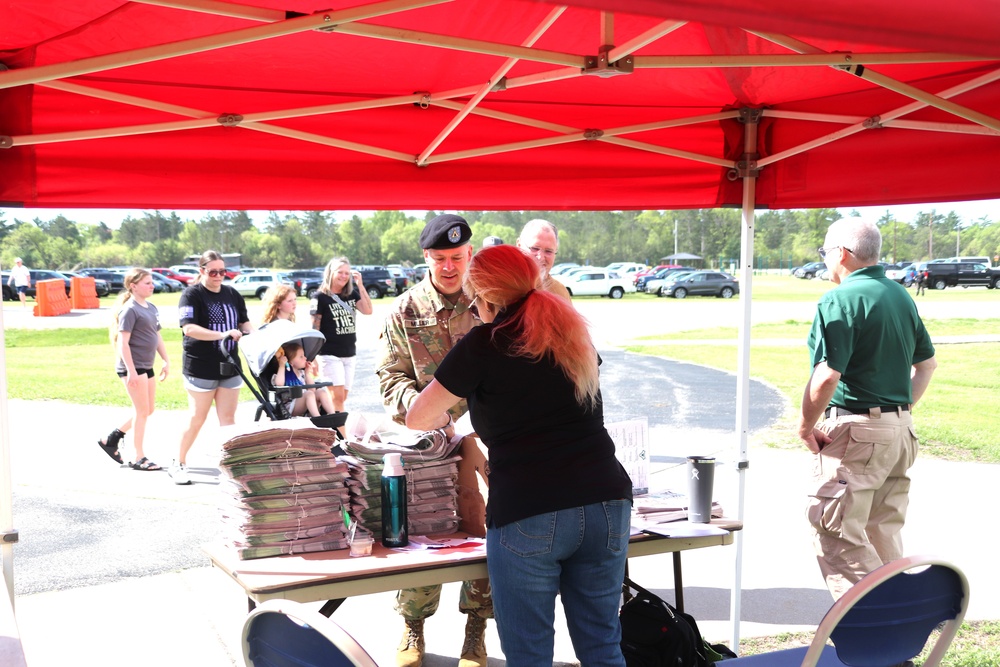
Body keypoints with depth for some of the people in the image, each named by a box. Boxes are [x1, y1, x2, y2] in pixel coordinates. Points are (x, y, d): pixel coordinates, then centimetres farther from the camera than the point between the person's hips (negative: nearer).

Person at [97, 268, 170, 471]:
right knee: (142, 411, -4)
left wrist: (166, 361, 14)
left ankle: (111, 439, 26)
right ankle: (139, 459, 6)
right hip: (132, 367, -9)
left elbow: (157, 337, 19)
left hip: (146, 367, 9)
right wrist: (131, 370, -22)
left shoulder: (151, 308, 12)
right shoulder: (129, 310, -14)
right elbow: (123, 342, -18)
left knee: (148, 409, 15)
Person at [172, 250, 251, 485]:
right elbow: (189, 328, -20)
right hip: (201, 367, -5)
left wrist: (247, 333, -6)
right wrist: (222, 335, -29)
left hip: (229, 366, 5)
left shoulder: (232, 294, 10)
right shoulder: (192, 294, -8)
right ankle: (179, 464, 17)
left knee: (228, 419, 7)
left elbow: (245, 322, 18)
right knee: (197, 419, 3)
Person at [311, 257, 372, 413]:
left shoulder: (352, 294, 11)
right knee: (337, 397, -13)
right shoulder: (321, 297, -4)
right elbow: (314, 328, -6)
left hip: (350, 355, 6)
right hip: (330, 355, -6)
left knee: (341, 398, 8)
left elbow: (368, 311, -4)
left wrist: (360, 285, -8)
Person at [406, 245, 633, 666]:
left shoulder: (484, 344, -3)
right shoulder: (573, 333, 13)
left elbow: (417, 419, 5)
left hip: (528, 516, -5)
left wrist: (442, 418, 25)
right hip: (607, 504, 5)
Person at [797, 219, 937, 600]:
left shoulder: (840, 300, -14)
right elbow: (926, 363, 19)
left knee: (834, 532, -4)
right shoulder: (901, 295, 12)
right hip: (901, 430, 9)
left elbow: (827, 376, -22)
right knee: (885, 534, 16)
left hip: (855, 429, -9)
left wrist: (806, 426, -10)